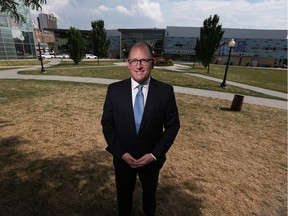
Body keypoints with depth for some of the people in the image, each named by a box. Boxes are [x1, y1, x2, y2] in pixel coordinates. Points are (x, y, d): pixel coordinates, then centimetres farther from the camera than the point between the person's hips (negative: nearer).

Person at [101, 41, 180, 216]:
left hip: (152, 159, 1)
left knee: (150, 193, 30)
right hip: (123, 158, 0)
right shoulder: (114, 90, -13)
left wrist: (155, 154, -15)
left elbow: (172, 126, -9)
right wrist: (120, 153, -14)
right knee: (124, 194, 27)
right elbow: (107, 124, -7)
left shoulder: (165, 91, -16)